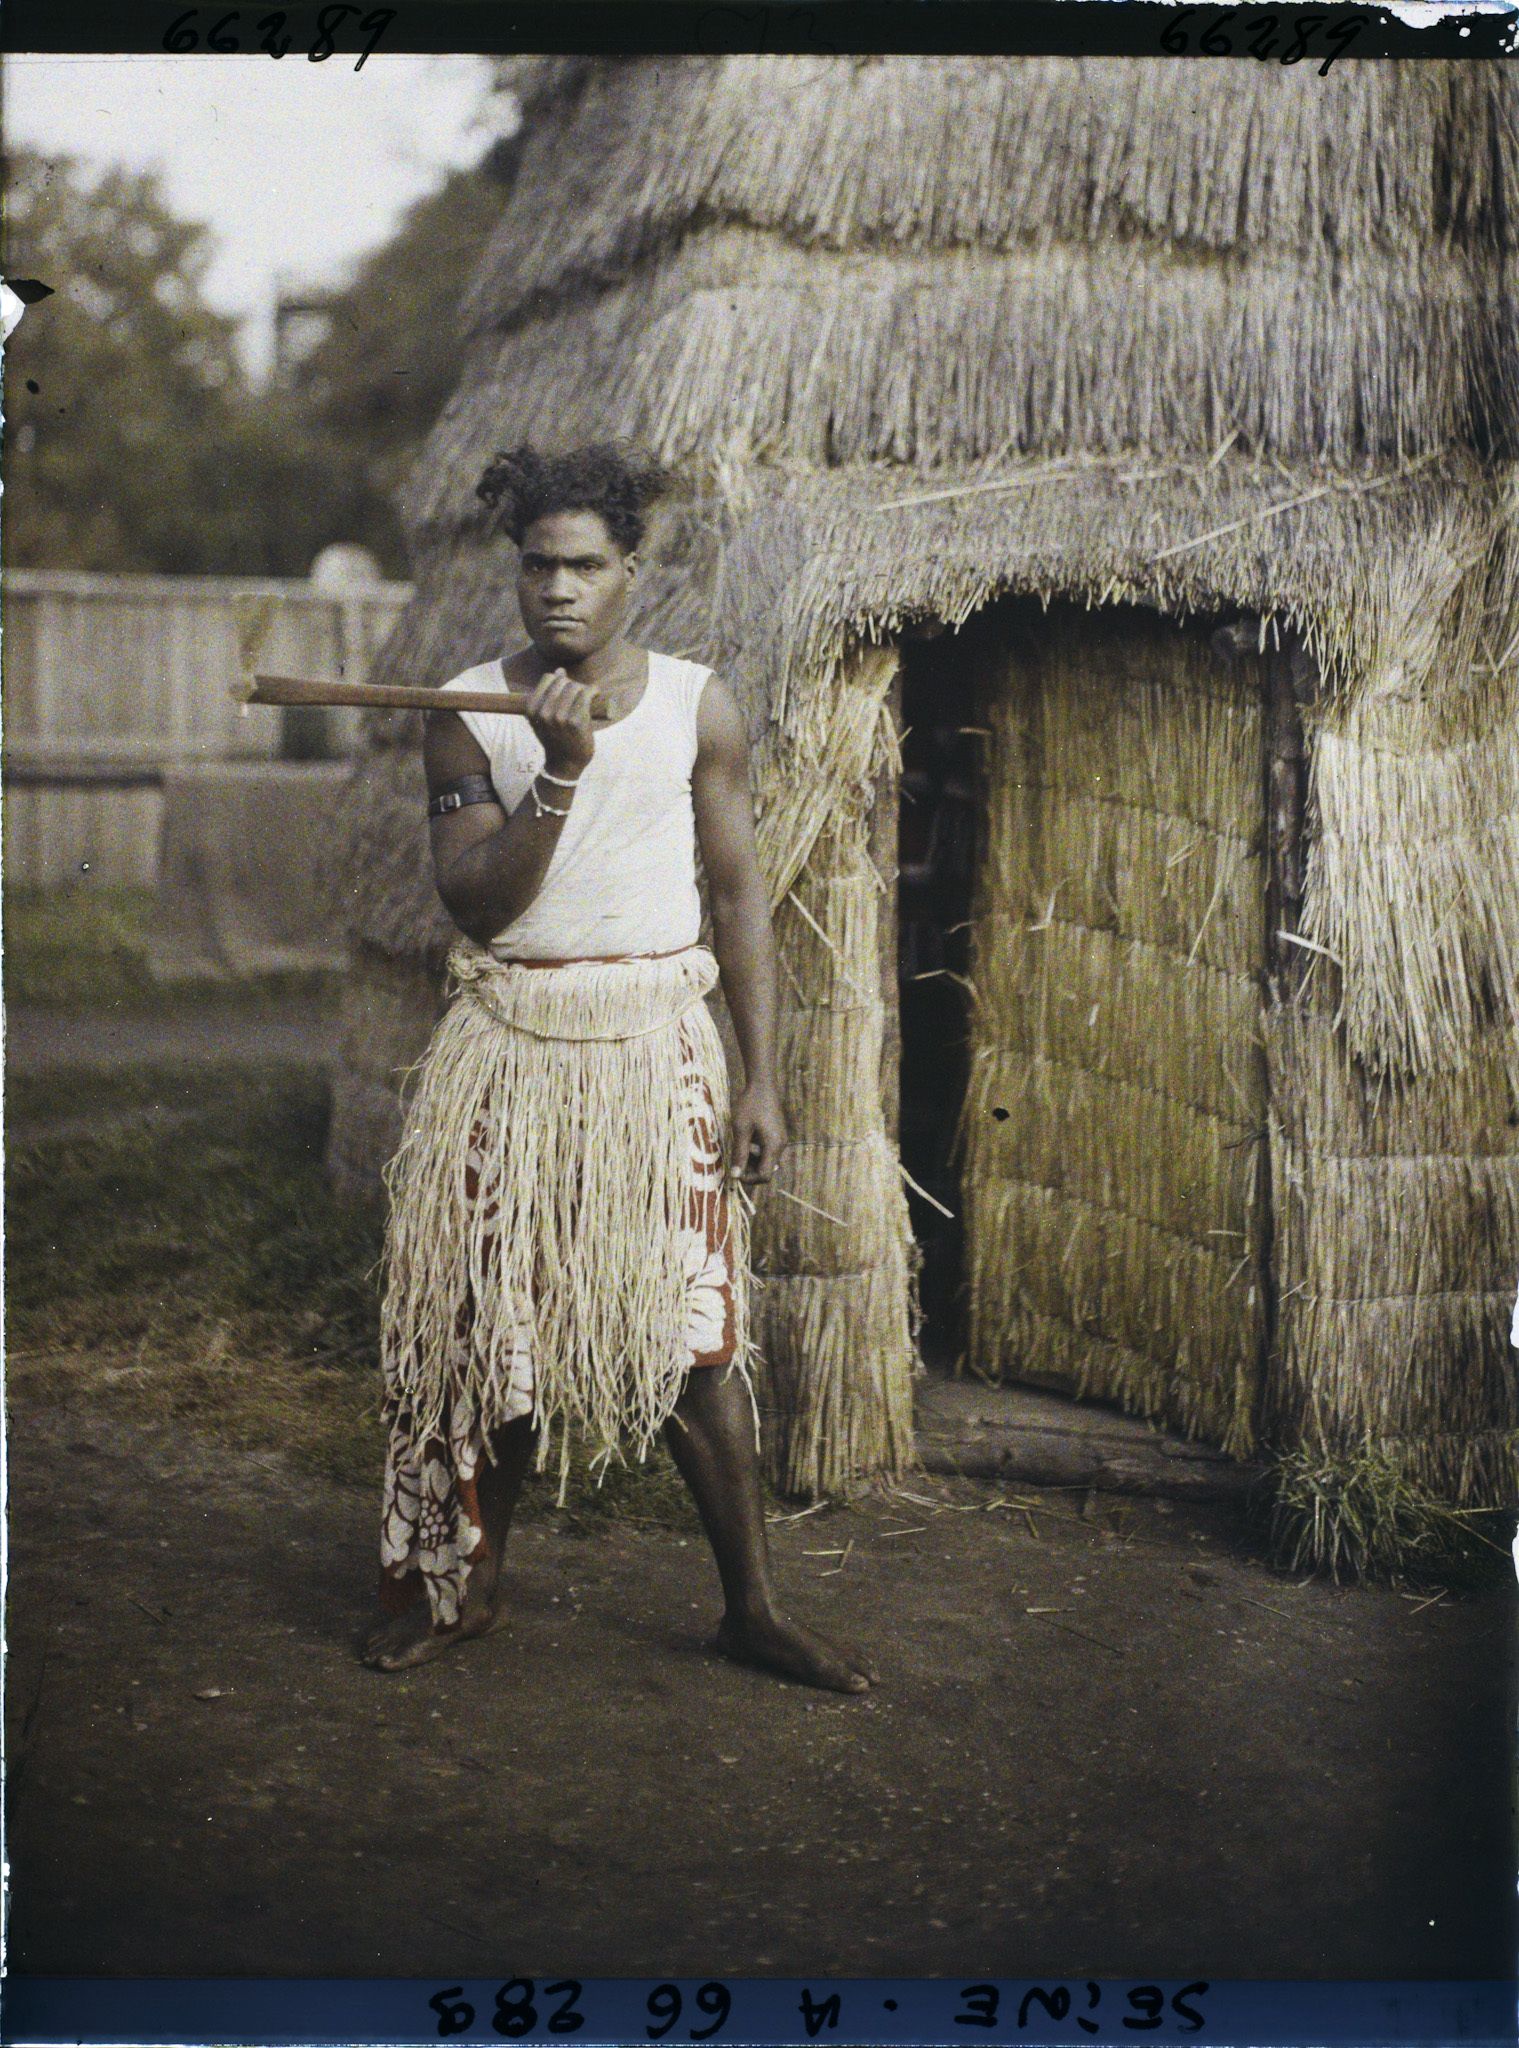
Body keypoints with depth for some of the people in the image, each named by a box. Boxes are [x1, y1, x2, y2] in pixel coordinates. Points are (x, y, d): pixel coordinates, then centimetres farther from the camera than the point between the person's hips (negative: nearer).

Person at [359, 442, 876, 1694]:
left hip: (655, 1043, -1)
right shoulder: (469, 713, 2)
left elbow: (740, 897, 4)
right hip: (509, 1043, 1)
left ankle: (753, 1609, 10)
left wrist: (762, 1079, -1)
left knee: (697, 1331, -2)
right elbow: (477, 899, -8)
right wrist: (560, 771, -20)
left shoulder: (697, 707, 2)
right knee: (485, 1323, 6)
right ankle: (464, 1584, 24)